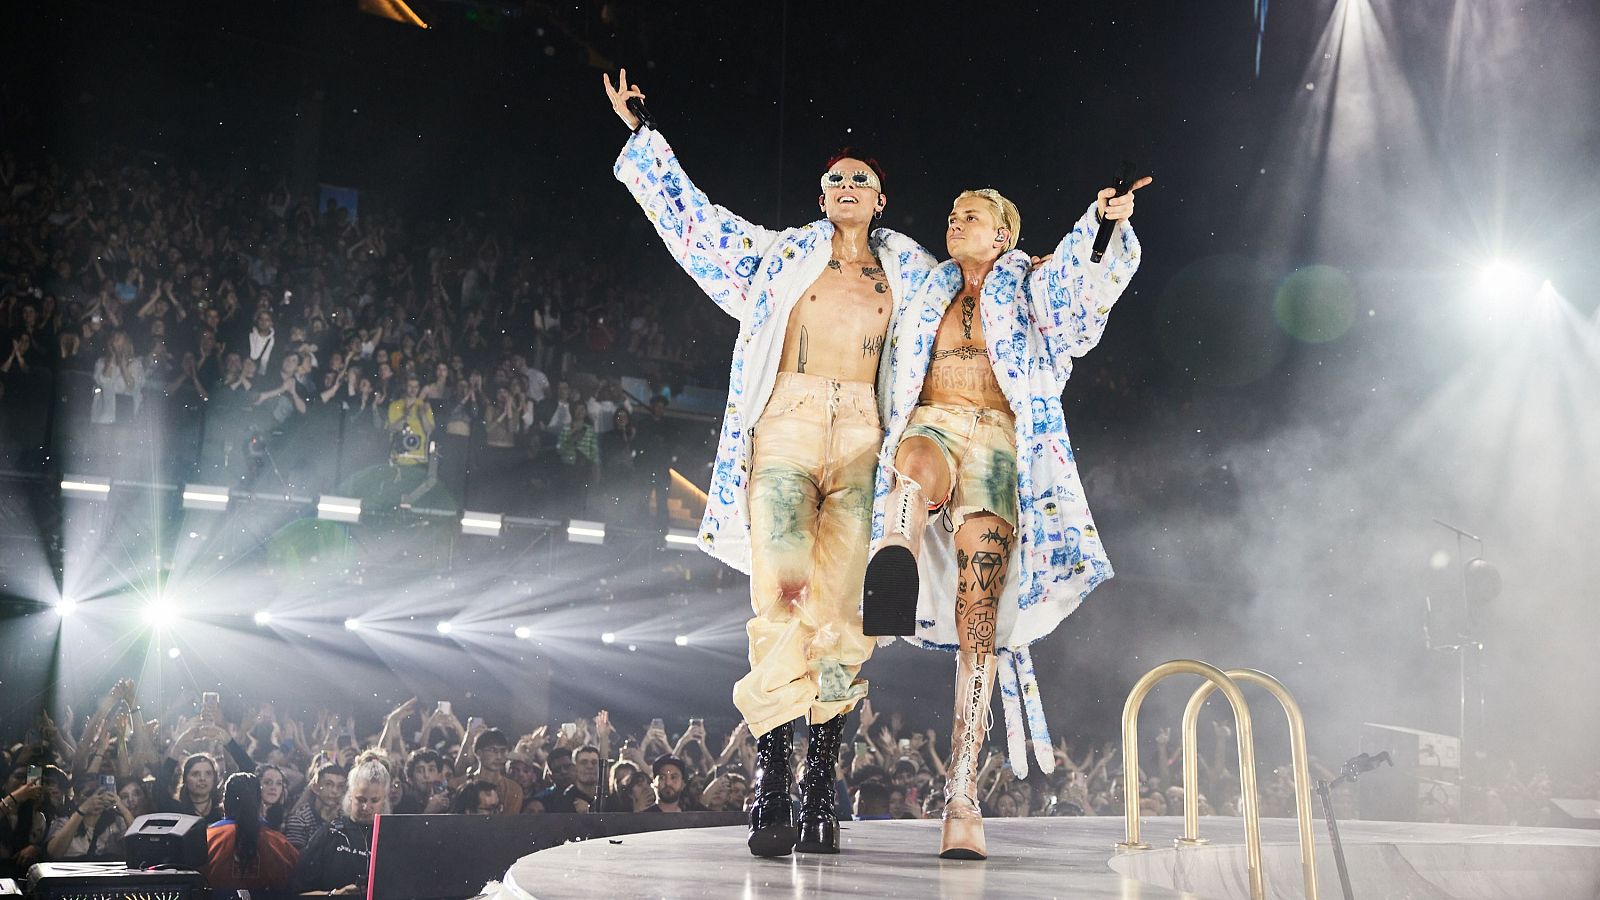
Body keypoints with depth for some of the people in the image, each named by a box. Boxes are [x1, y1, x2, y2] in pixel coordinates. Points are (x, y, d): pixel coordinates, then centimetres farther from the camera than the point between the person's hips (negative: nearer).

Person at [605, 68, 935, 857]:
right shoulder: (782, 253, 16)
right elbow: (689, 212, 21)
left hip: (863, 443, 1)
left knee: (839, 617, -8)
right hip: (786, 432, -1)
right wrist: (639, 133, 23)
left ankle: (820, 794, -4)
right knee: (783, 606, -17)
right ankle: (769, 791, -15)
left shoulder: (909, 274, 18)